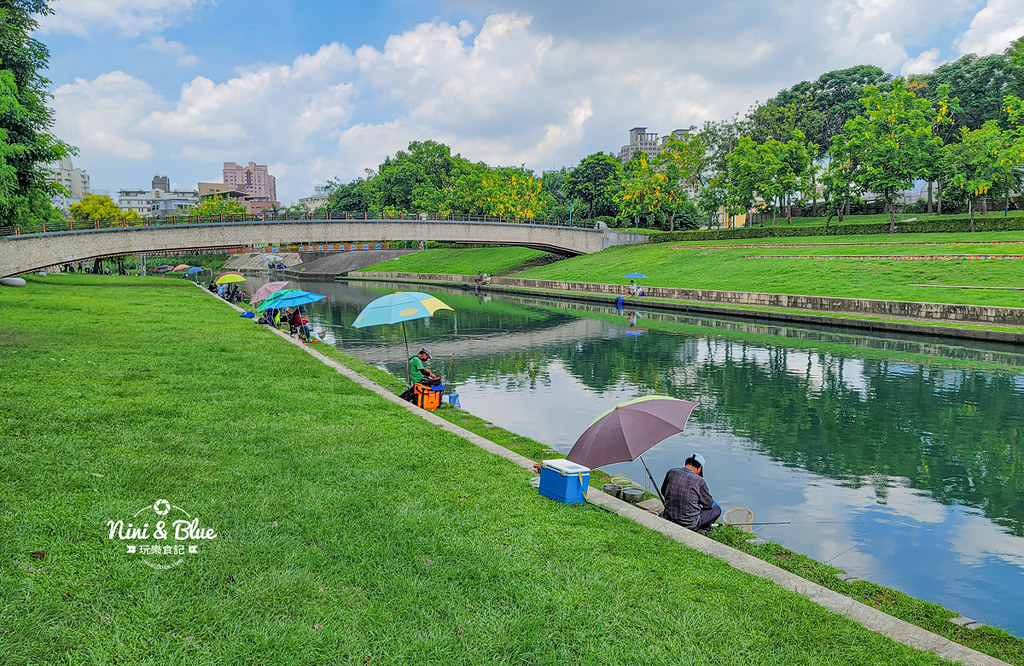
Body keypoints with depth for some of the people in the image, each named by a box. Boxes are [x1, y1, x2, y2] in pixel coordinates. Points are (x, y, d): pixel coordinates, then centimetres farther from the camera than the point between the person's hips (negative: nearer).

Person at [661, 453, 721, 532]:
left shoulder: (671, 472, -3)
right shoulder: (699, 480, -16)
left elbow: (663, 492, 13)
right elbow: (709, 504, -1)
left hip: (669, 520, 6)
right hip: (689, 525, -5)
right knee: (717, 509, 14)